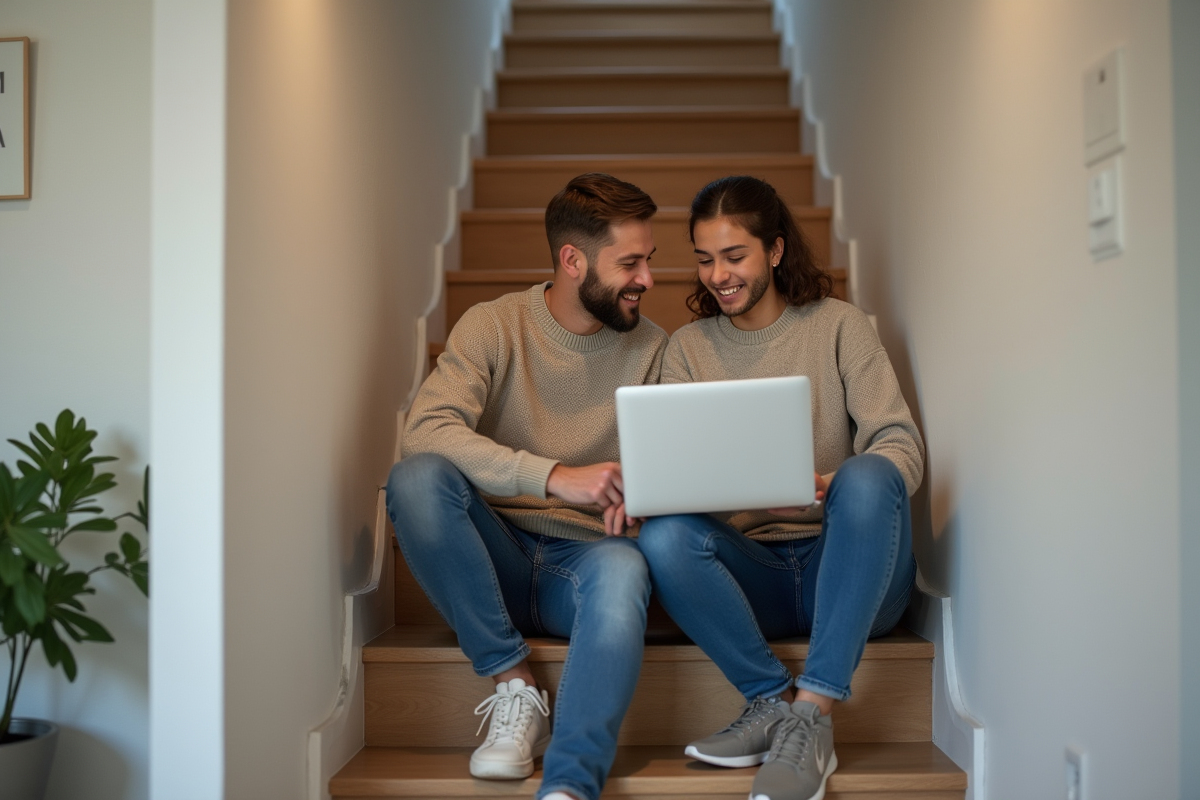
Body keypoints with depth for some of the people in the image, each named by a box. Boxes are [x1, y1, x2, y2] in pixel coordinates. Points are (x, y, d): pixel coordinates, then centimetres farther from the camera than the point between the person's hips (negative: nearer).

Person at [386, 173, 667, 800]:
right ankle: (514, 686, -21)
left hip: (582, 560, 0)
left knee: (623, 568, -36)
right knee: (417, 476, -30)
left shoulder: (649, 348, 4)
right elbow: (424, 430, -21)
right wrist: (554, 476, -33)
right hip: (495, 560, 0)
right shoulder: (493, 326, -4)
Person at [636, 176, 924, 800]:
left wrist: (837, 487, -28)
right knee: (663, 537, -29)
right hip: (752, 573, 2)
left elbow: (901, 444, -5)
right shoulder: (688, 347, 13)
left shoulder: (840, 326, 5)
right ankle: (772, 700, -16)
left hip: (847, 568, -1)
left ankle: (812, 715, -32)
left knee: (866, 480, -34)